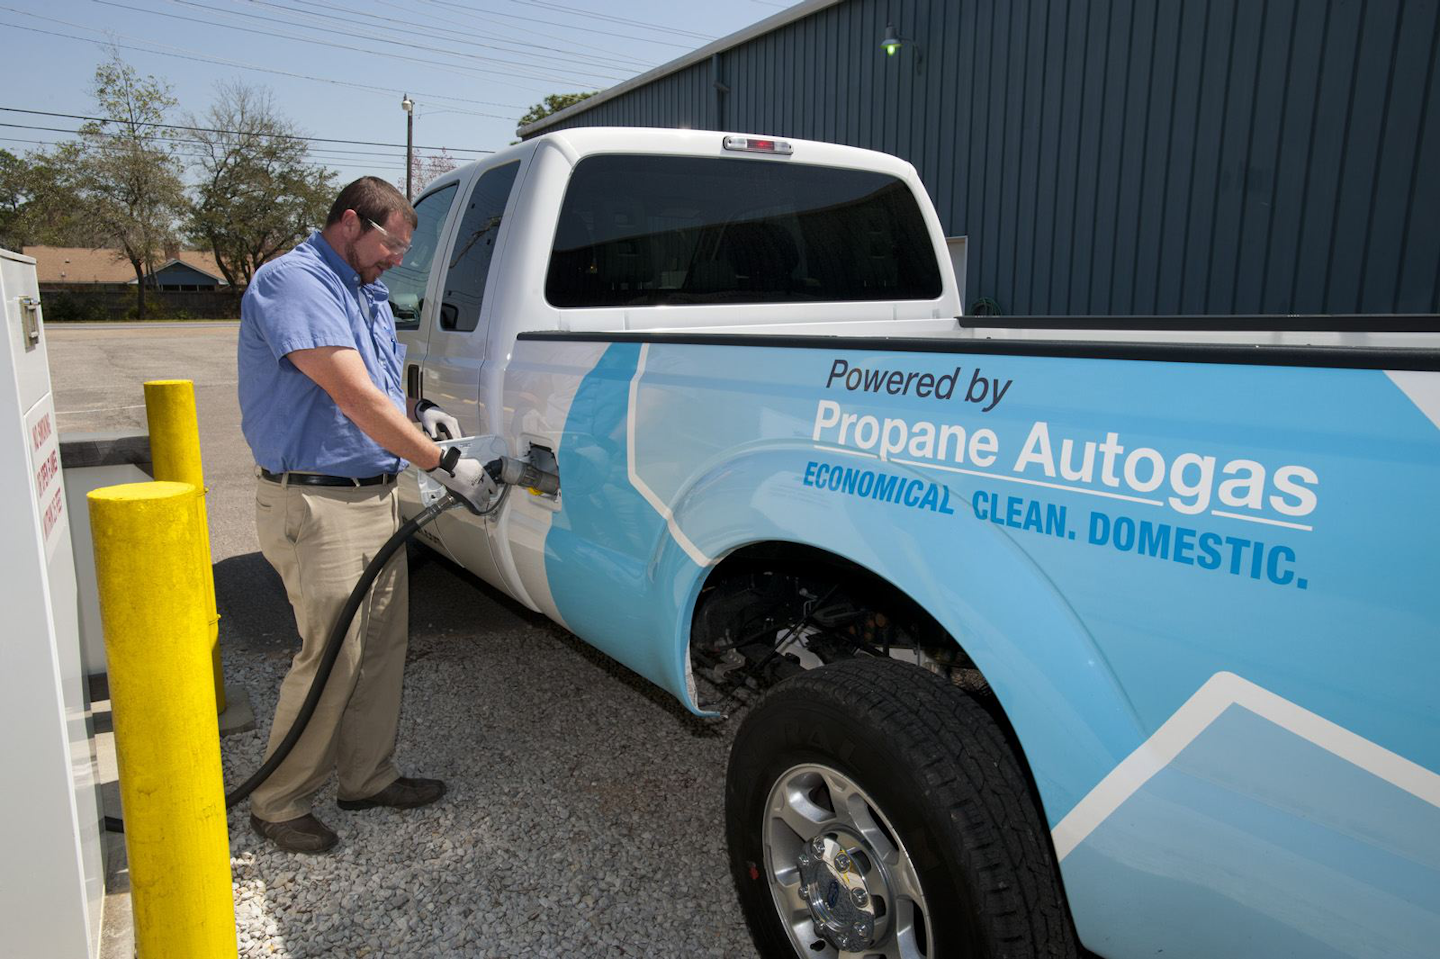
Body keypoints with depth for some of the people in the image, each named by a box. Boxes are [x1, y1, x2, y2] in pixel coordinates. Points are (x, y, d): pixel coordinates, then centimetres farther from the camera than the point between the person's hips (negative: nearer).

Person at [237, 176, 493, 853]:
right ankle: (277, 804, 17)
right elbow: (356, 399, -23)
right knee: (332, 658, -2)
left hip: (377, 496, 9)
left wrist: (417, 411, 7)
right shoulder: (292, 281, -14)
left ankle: (367, 777, 30)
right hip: (317, 506, -9)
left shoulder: (367, 295, 16)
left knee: (382, 647, 14)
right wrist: (444, 463, -20)